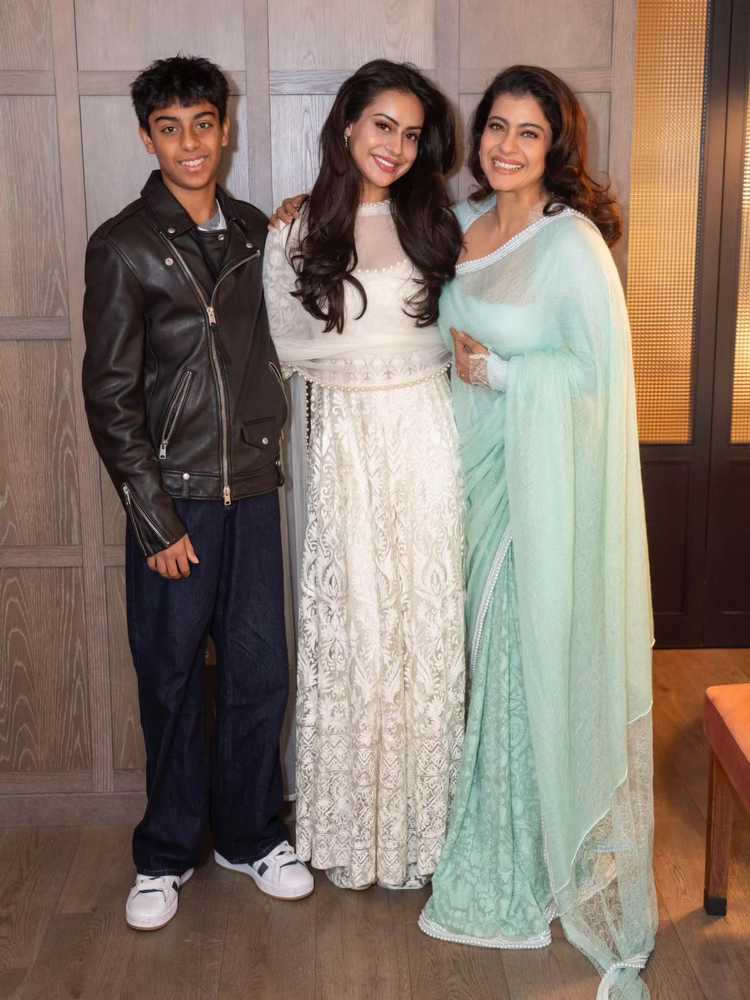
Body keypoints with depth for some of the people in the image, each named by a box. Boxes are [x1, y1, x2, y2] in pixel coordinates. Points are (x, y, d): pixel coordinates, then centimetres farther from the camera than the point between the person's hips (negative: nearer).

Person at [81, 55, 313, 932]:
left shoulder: (255, 233, 7)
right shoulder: (123, 245, -7)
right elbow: (110, 397, -9)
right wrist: (157, 521, -11)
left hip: (252, 489, 4)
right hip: (172, 497, -4)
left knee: (259, 672, 10)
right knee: (172, 681, 7)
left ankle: (249, 835, 29)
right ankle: (167, 852, 25)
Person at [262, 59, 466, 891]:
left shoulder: (434, 221, 5)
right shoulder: (296, 229, 1)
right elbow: (290, 348, 0)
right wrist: (386, 349, -5)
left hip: (424, 437, 1)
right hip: (342, 441, -1)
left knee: (426, 621, 5)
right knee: (348, 623, 4)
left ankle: (419, 820, 21)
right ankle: (350, 824, 20)